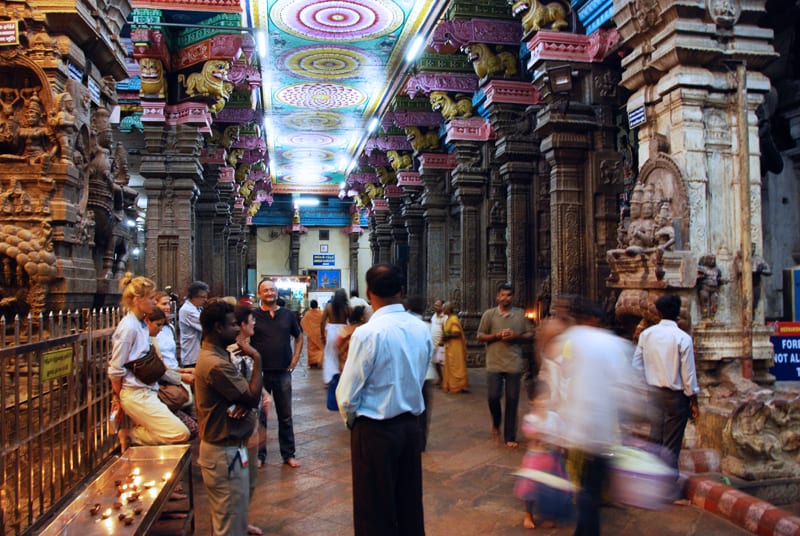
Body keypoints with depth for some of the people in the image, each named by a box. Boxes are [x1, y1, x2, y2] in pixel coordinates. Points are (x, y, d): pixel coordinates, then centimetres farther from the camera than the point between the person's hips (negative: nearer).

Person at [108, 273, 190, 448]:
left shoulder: (141, 324, 10)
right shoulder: (128, 327, -16)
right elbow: (115, 370, -13)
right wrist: (118, 399, 0)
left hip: (147, 392, 9)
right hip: (136, 395, -9)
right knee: (181, 434, -11)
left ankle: (135, 431, 13)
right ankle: (130, 435, 2)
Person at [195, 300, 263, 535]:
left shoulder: (215, 356, 8)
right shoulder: (216, 364, -25)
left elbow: (243, 393, 10)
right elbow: (253, 397, -22)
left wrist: (243, 404, -14)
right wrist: (257, 361, -10)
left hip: (225, 447, 11)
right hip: (226, 453, -11)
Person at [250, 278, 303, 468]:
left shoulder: (288, 315, 5)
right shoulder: (253, 315, -3)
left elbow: (299, 337, 16)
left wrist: (295, 359, 6)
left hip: (283, 373, 2)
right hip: (260, 373, -2)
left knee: (285, 416, 10)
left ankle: (288, 454, 21)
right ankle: (259, 454, 22)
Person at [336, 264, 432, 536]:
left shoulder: (367, 333, -19)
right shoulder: (423, 329, -1)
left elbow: (347, 395, -15)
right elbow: (419, 378, 6)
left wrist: (352, 421, 5)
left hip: (374, 431, -6)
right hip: (411, 425, 6)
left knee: (376, 512, 9)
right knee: (410, 504, 19)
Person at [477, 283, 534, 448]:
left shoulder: (520, 314, 4)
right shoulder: (489, 314, 1)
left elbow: (530, 335, 7)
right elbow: (480, 336, 2)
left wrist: (516, 336, -11)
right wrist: (497, 336, -13)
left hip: (514, 364, 1)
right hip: (494, 363, 0)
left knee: (512, 400, 4)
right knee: (493, 397, 0)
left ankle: (510, 437, 14)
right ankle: (496, 423, 32)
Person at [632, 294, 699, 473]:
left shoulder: (646, 334, -1)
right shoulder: (683, 338, -12)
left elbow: (636, 366, 2)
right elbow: (688, 373, -10)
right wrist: (693, 401, 0)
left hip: (653, 393, 3)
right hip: (676, 396, -3)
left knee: (654, 441, 11)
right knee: (671, 446, 4)